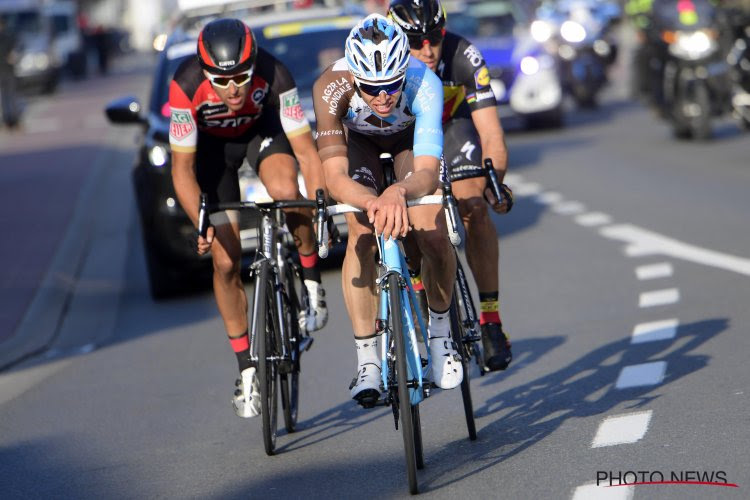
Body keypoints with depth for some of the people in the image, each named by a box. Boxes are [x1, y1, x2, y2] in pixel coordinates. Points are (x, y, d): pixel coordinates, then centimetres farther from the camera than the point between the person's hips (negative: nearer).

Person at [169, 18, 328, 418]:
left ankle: (312, 284, -9)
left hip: (262, 128, 0)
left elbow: (305, 149, -29)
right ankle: (247, 371, 8)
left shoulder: (274, 76, -35)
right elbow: (182, 168, -28)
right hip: (212, 143, 0)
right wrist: (203, 225, -40)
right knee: (225, 261, -6)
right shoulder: (186, 86, -36)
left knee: (285, 191, -35)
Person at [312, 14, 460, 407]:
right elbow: (334, 176, -45)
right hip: (357, 138, 0)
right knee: (362, 236, -20)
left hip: (410, 135, 0)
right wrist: (372, 203, -65)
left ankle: (440, 331, 8)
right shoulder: (331, 89, -40)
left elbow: (427, 172, -47)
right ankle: (367, 360, -12)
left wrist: (399, 192, -69)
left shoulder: (425, 83, -41)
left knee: (433, 236, -18)